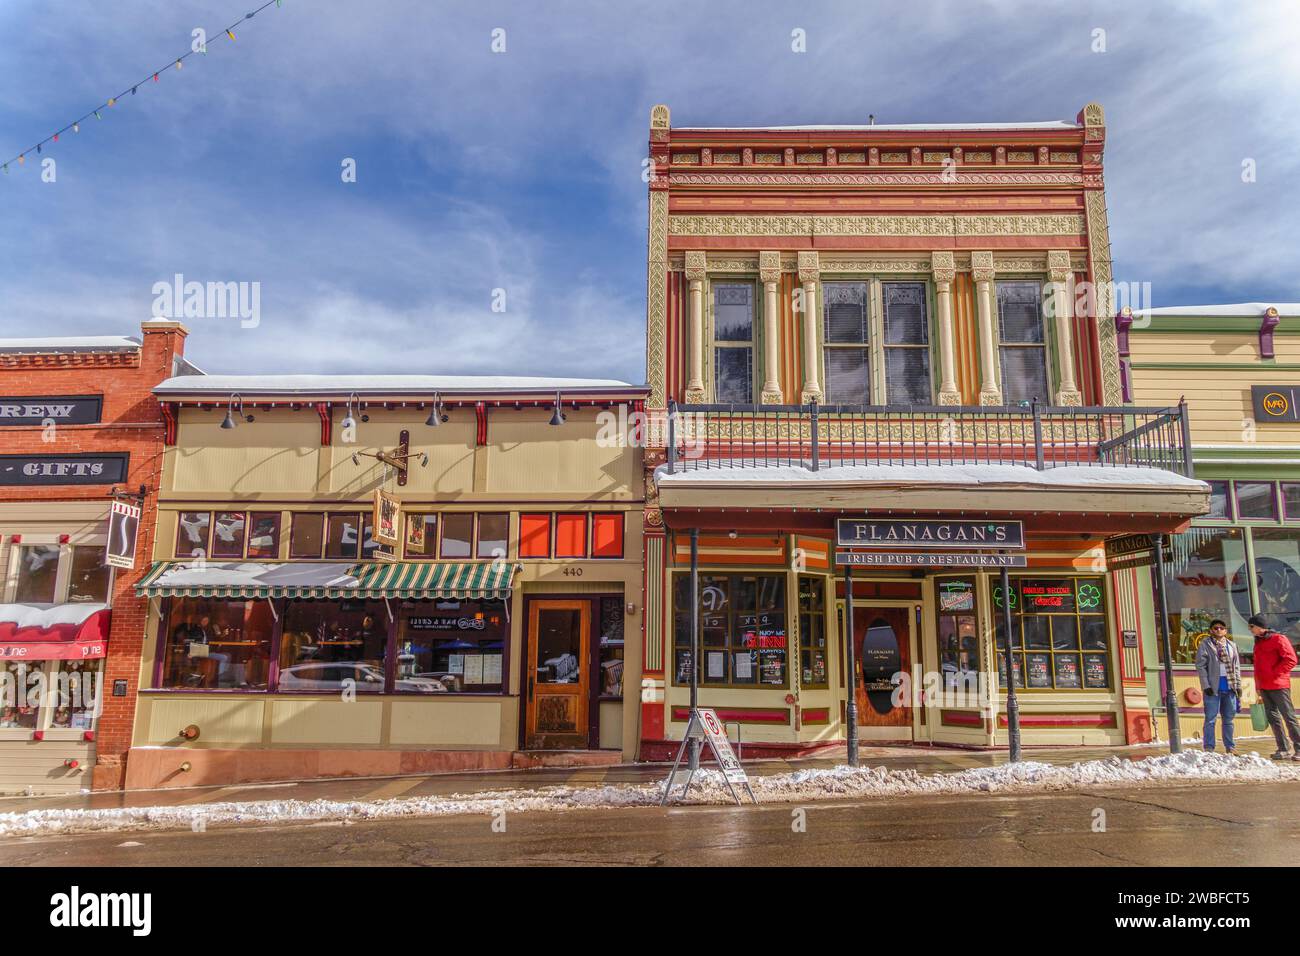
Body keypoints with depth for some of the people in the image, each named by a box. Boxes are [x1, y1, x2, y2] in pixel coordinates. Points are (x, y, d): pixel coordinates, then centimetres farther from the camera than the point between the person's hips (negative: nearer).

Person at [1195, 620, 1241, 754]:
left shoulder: (1231, 645, 14)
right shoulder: (1205, 645, -1)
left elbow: (1236, 667, 16)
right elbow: (1200, 666, -6)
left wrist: (1238, 685, 8)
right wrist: (1206, 686, -12)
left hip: (1229, 686, 4)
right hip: (1213, 687, -4)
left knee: (1229, 718, 11)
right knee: (1210, 719, -2)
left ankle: (1230, 746, 20)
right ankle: (1209, 748, 1)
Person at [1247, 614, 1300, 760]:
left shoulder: (1278, 639, -6)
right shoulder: (1258, 642, 17)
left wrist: (1274, 673, -13)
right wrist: (1258, 685, 17)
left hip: (1278, 685, -8)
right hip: (1264, 687, 8)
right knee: (1273, 717, 7)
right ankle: (1283, 750, 11)